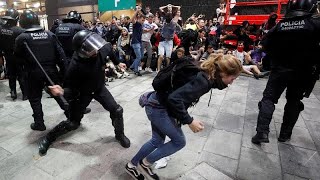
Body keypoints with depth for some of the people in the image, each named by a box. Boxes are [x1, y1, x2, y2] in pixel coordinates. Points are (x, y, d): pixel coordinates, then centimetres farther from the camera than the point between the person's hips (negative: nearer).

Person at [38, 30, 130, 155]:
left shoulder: (103, 49, -26)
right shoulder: (76, 65, -35)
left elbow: (109, 49, 2)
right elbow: (70, 89, -24)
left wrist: (117, 63, 16)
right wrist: (61, 91, -47)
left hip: (99, 88, 4)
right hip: (83, 92, -3)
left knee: (117, 111, -3)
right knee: (73, 123, 4)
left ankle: (120, 135, 24)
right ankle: (48, 138, 31)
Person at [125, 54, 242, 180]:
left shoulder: (204, 76, 3)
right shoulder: (202, 81, -25)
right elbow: (174, 98, -31)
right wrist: (189, 121, -22)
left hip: (157, 105, 9)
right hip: (158, 108, -9)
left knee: (157, 141, 21)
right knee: (179, 141, 6)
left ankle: (131, 165, 39)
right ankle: (145, 163, 21)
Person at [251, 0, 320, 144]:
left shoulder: (280, 25, -3)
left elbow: (266, 45, 3)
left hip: (279, 69, 0)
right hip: (302, 72, 0)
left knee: (268, 98, 4)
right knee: (293, 102, 14)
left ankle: (262, 132, -8)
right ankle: (285, 134, 20)